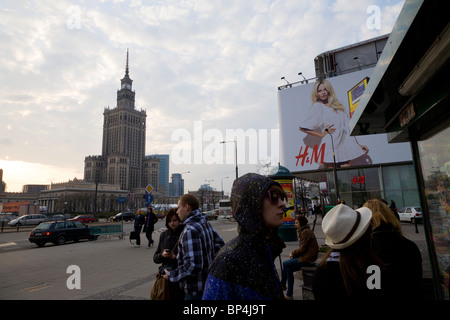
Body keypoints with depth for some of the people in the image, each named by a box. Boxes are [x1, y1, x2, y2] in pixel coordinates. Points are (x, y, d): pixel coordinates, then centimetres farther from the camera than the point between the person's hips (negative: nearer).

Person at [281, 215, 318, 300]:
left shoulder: (306, 232, -16)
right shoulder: (303, 231, 15)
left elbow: (303, 248, -18)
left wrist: (293, 253, -4)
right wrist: (294, 254, 5)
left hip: (308, 260, -9)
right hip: (306, 257, 9)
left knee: (285, 263, -4)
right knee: (289, 269, 4)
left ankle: (282, 285, 15)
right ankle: (289, 295, 12)